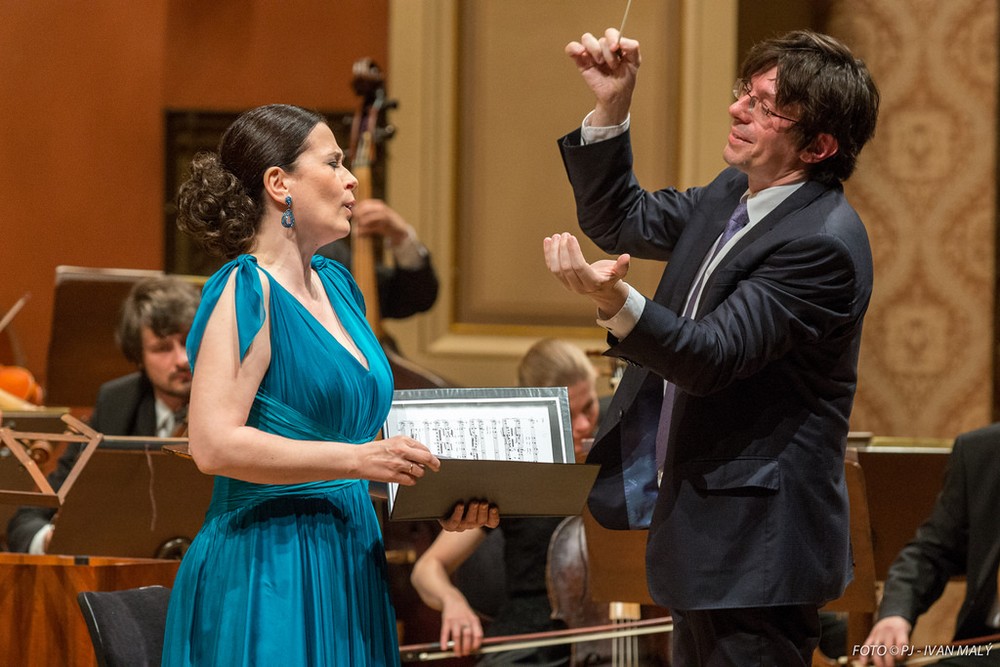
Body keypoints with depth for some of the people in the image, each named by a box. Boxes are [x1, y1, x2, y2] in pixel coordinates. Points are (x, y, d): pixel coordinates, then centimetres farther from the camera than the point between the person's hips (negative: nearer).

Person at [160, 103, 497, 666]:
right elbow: (214, 444, -21)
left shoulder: (336, 284, 14)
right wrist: (358, 459, -22)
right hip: (268, 573, -8)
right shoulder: (247, 292, -11)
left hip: (348, 566, 8)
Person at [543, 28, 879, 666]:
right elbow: (618, 220, 20)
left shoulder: (822, 242, -21)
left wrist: (615, 300, -41)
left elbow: (713, 355, -26)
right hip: (701, 524, 10)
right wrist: (612, 107, 6)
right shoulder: (733, 194, 9)